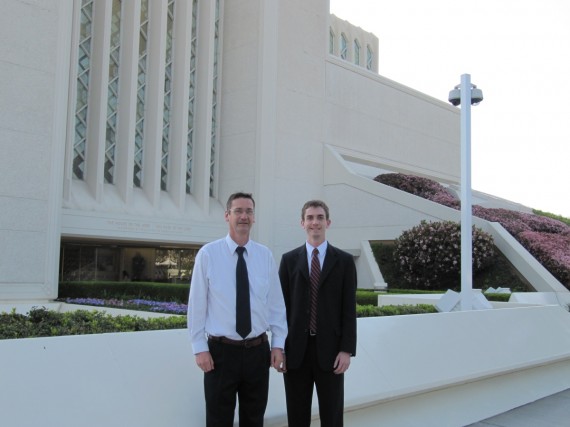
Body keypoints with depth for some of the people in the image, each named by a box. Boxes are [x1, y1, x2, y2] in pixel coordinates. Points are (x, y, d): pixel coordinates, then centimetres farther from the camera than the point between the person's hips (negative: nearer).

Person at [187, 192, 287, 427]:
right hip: (221, 351, -3)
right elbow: (197, 304, -5)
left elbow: (276, 303, 5)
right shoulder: (208, 254, -7)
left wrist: (278, 344, 2)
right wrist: (200, 348, -7)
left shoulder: (266, 256, 2)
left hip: (258, 350, 3)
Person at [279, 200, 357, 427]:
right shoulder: (289, 260, 4)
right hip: (296, 349, 1)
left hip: (330, 349, -1)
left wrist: (347, 350, -7)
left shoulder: (344, 261, 2)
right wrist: (279, 347, 0)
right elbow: (282, 306, 4)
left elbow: (349, 309, -1)